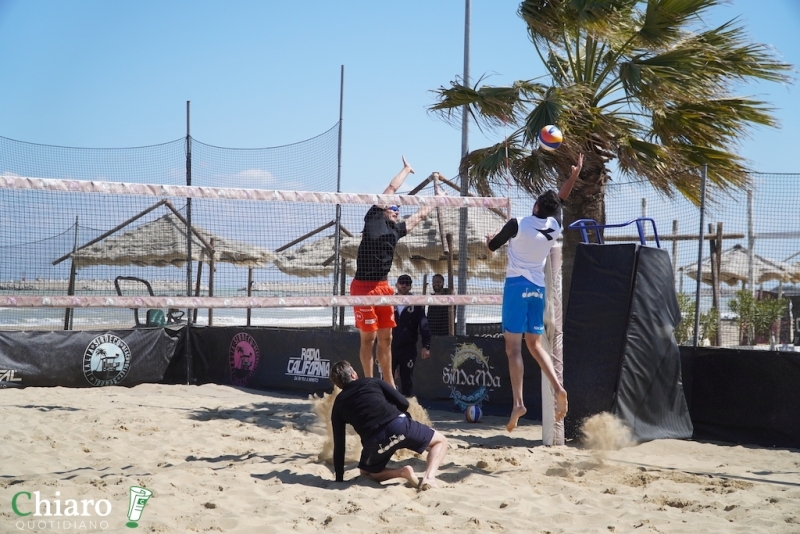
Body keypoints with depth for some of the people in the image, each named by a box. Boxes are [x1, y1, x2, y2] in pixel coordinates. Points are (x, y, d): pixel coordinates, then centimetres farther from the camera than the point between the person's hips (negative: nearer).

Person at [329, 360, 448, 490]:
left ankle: (402, 472, 4)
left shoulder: (338, 406, 22)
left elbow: (339, 445, 19)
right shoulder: (372, 382, 20)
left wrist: (339, 480, 25)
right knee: (440, 441, 23)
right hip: (398, 424, 0)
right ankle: (429, 478, -4)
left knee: (367, 472, 32)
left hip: (374, 443, 1)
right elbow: (403, 403, 12)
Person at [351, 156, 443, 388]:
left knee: (386, 339, 9)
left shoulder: (396, 229, 16)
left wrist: (437, 198, 39)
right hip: (363, 286, -6)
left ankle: (389, 384, 16)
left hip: (383, 286, 6)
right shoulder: (374, 218, 0)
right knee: (369, 338, -2)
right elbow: (391, 188, 4)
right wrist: (406, 169, 16)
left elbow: (420, 214, 32)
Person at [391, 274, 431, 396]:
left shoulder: (416, 304, 2)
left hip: (408, 348, -2)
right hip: (390, 347, 2)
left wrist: (426, 346, -15)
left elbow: (423, 326, -5)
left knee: (407, 380, 4)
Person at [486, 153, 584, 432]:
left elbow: (492, 246, 5)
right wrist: (574, 175, 27)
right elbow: (560, 200, 24)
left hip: (516, 285, -5)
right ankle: (558, 388, -3)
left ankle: (518, 402, -17)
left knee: (513, 347, -8)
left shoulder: (518, 224, -9)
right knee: (535, 343, 15)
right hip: (538, 287, 5)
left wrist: (490, 238, 27)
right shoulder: (554, 227, 4)